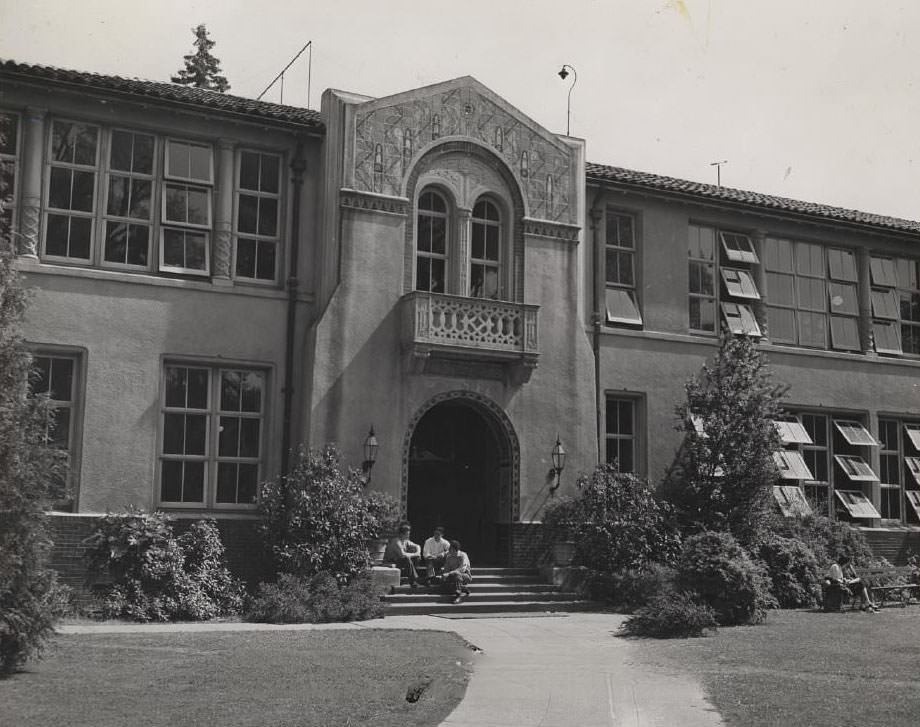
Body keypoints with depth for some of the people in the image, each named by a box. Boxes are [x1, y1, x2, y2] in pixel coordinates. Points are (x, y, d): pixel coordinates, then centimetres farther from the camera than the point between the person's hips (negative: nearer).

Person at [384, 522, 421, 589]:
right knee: (407, 560, -30)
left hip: (397, 560, 9)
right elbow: (402, 555, -34)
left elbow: (417, 546, 17)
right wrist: (415, 554, -22)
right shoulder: (396, 541, -23)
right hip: (390, 563, -9)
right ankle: (413, 582, -24)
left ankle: (416, 579, -5)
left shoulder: (405, 541, 5)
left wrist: (418, 553, -7)